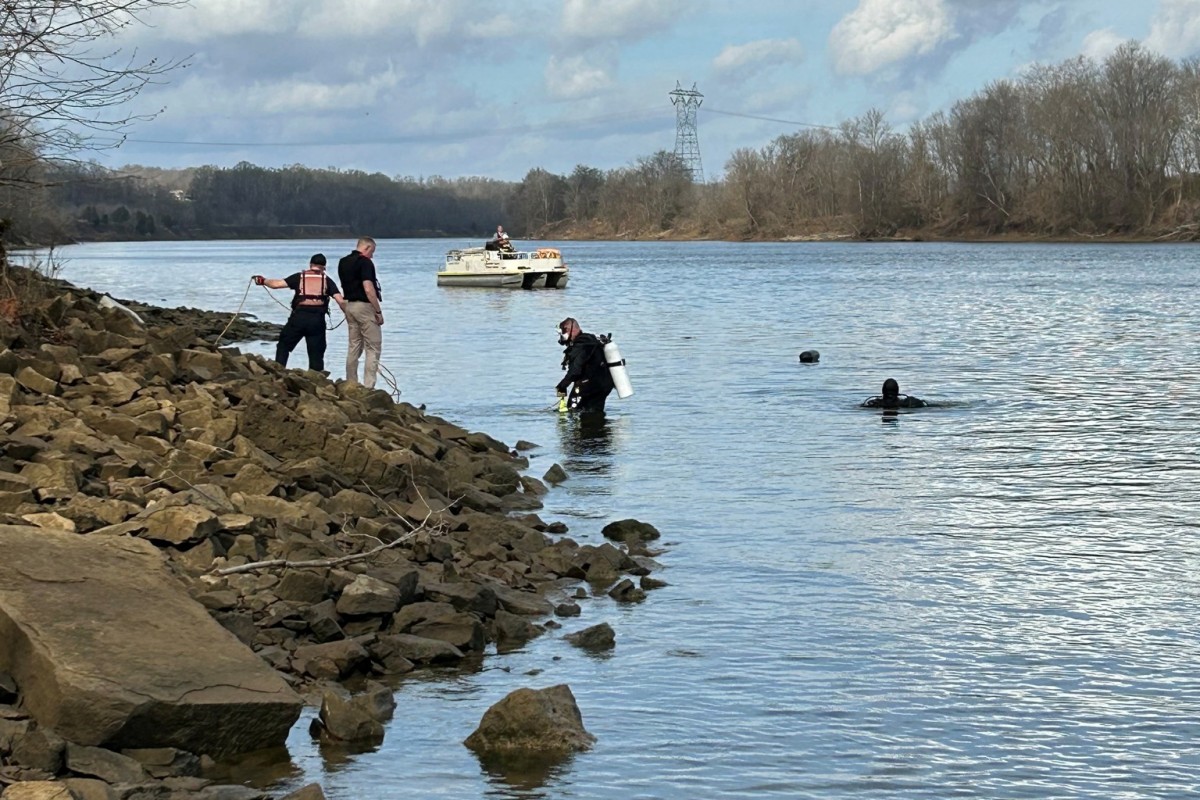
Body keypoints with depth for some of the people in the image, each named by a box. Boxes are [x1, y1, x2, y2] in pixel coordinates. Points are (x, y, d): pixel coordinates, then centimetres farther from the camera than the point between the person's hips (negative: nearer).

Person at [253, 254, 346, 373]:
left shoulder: (299, 277, 7)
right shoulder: (327, 280, 8)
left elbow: (276, 284, 1)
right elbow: (341, 301, 1)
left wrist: (263, 281, 19)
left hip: (299, 317, 0)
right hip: (317, 319, 1)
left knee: (284, 345, 15)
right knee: (316, 352, 8)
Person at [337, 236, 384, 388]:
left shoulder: (343, 262, 10)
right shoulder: (365, 262, -15)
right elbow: (368, 289, -21)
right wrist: (378, 311, -15)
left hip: (350, 305, 8)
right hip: (365, 307, -8)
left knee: (354, 347, 13)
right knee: (373, 348, -4)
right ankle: (368, 387, -11)